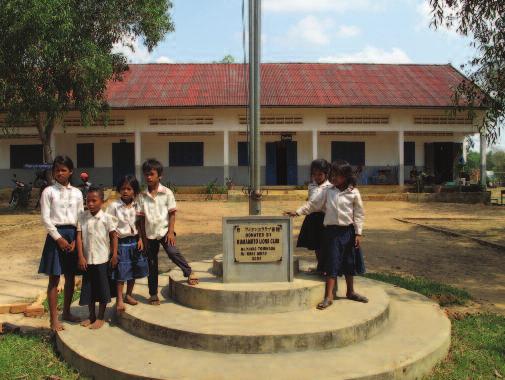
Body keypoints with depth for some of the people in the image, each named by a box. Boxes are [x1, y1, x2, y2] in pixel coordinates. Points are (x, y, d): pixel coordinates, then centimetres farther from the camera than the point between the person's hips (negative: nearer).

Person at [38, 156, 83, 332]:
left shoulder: (77, 193, 7)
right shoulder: (48, 191, -1)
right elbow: (45, 218, -6)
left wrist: (76, 240, -5)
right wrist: (59, 238, -13)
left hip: (73, 235, 4)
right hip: (56, 234, -3)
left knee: (70, 276, 11)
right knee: (54, 278, -1)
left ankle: (66, 312, 28)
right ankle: (54, 319, 6)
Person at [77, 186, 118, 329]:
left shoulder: (107, 218, -8)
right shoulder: (82, 217, 0)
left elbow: (114, 236, -4)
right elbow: (79, 237, -2)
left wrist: (114, 255, -7)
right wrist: (81, 257, -7)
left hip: (102, 259, -3)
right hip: (87, 259, 3)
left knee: (102, 289, 5)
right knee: (88, 288, 13)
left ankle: (100, 317, 19)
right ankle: (91, 316, 29)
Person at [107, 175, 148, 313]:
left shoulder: (137, 206, 2)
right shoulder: (114, 206, -9)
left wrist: (140, 239, 1)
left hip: (134, 241, 4)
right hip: (121, 243, -4)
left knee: (133, 271, 14)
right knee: (121, 273, -2)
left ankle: (129, 295, 31)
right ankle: (119, 300, 9)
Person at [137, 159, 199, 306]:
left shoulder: (167, 193, -4)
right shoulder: (142, 196, 2)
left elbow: (172, 214, -4)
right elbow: (141, 218, 4)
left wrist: (171, 232, -12)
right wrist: (143, 237, 1)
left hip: (164, 230, -3)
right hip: (150, 233, 3)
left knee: (173, 252, -27)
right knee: (152, 264, 9)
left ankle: (189, 272, -6)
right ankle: (153, 294, 21)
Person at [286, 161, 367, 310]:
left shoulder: (354, 193, -3)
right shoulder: (327, 192, 2)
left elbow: (359, 214, -1)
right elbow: (313, 204, 4)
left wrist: (358, 233, -4)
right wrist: (298, 212, -6)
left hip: (348, 231, 0)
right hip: (332, 231, 0)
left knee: (350, 263, 13)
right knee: (332, 263, -1)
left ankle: (350, 292, 30)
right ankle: (329, 296, 2)